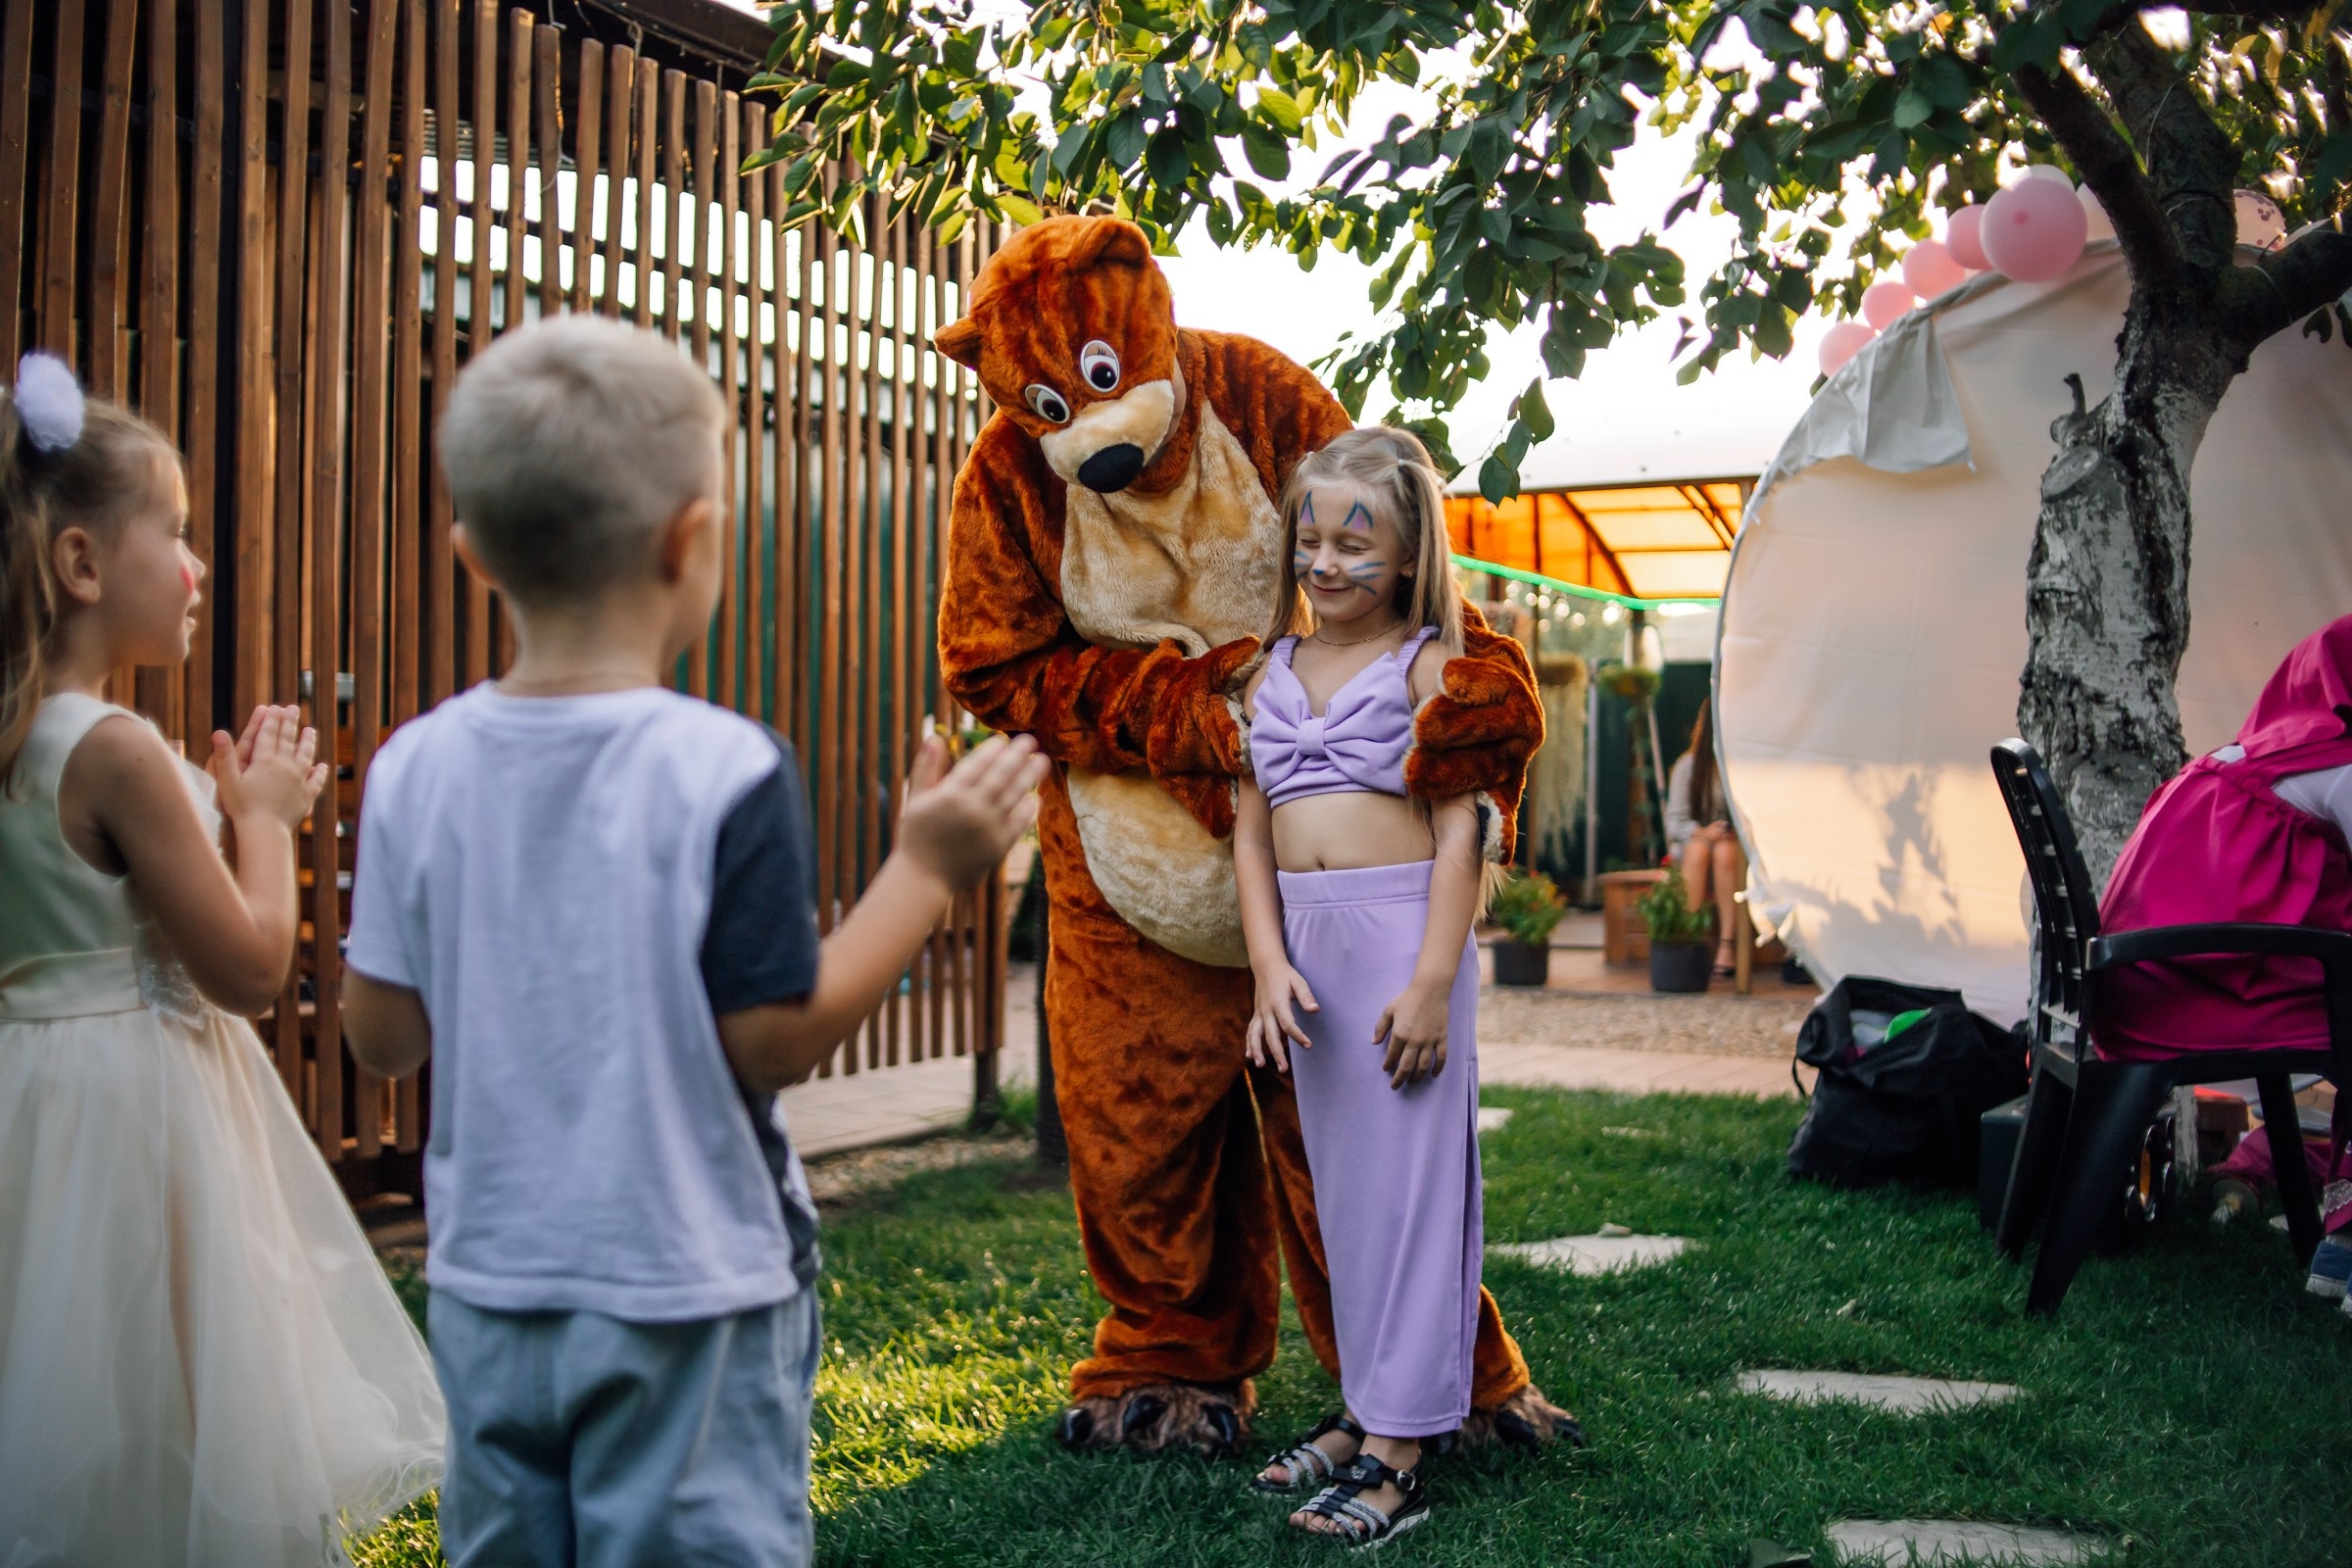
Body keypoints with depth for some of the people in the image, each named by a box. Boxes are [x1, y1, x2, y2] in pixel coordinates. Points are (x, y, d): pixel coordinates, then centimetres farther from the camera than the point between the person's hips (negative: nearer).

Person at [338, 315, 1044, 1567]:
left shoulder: (415, 769, -5)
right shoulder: (726, 772, -18)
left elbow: (382, 1035, 2)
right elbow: (775, 1041, -15)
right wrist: (928, 871, -8)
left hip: (487, 1288, 5)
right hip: (685, 1299, -4)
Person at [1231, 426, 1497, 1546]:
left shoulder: (1430, 664, -3)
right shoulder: (1275, 670, 12)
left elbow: (1459, 831, -8)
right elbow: (1252, 831, 10)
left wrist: (1432, 981, -16)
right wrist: (1269, 967, -1)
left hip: (1403, 932, -6)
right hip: (1304, 940, 6)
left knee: (1411, 1179, -3)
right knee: (1338, 1180, 13)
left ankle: (1400, 1449, 0)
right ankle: (1364, 1407, 24)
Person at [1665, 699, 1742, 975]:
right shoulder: (1687, 765, 4)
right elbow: (1675, 819, -1)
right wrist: (1702, 832, -21)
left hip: (1738, 843, 0)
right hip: (1691, 841, 1)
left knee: (1725, 851, -35)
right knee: (1699, 849, -35)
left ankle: (1728, 944, -36)